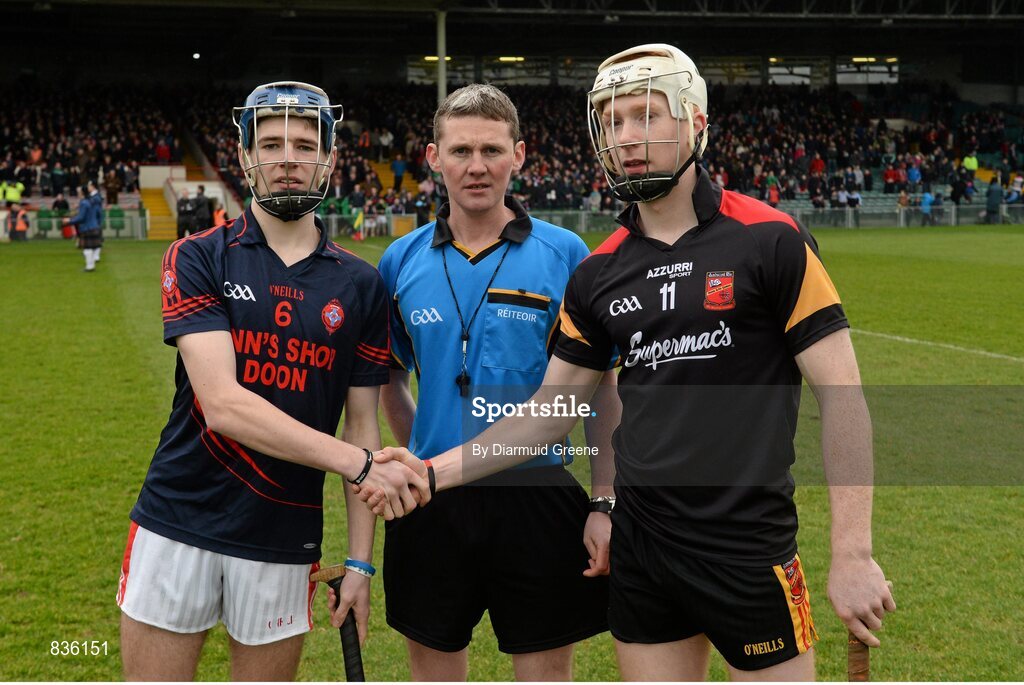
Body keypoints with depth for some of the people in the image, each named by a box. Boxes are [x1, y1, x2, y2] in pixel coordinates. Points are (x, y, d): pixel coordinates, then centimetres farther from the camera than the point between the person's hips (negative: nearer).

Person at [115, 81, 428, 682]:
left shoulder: (360, 284, 4)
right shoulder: (197, 259, -4)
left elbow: (362, 422, 6)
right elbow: (222, 404, -17)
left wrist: (360, 562, 0)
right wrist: (358, 463, -23)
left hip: (284, 539, 2)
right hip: (180, 521, -1)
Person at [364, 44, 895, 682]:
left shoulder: (770, 241, -9)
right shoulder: (599, 273, 6)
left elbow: (841, 391, -9)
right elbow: (552, 407, 11)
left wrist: (853, 554, -13)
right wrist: (434, 470, 1)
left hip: (751, 549, -4)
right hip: (641, 545, 5)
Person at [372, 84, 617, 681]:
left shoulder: (564, 254, -4)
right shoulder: (402, 261, 3)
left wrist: (606, 503, -8)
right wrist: (422, 458, 7)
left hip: (537, 494, -2)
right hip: (431, 504, 3)